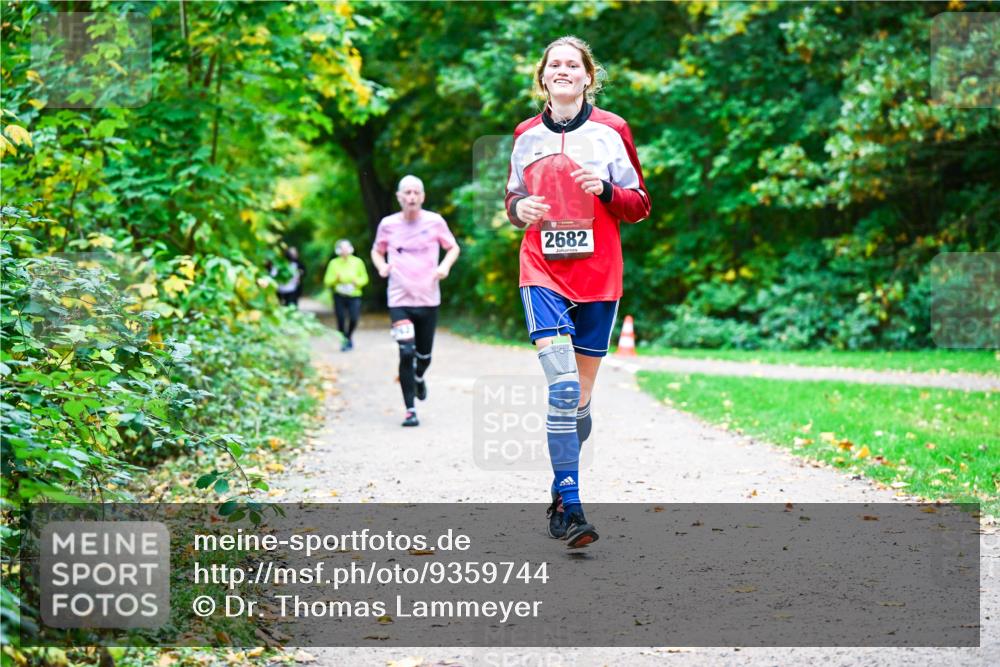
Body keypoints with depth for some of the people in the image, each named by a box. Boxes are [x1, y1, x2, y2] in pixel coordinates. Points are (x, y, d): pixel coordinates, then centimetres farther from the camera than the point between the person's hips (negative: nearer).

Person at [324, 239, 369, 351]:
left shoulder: (358, 262, 1)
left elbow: (365, 278, 6)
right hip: (339, 296, 0)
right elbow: (327, 281, 0)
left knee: (354, 318, -12)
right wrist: (336, 278, -19)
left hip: (354, 295, 0)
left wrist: (357, 281, -14)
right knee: (341, 319, -4)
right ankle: (344, 341, 16)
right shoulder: (334, 263, 0)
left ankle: (349, 337, 17)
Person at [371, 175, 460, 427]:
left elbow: (453, 248, 11)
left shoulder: (434, 222, -1)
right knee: (406, 353, -13)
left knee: (424, 354, 10)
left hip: (428, 299, 1)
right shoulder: (388, 224, 0)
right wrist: (381, 266, -6)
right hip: (399, 300, -1)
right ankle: (410, 410, -5)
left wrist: (445, 266, -9)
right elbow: (377, 251, 15)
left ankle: (419, 378, 48)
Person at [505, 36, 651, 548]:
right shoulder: (527, 135, 8)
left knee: (581, 395, 7)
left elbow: (640, 206, 5)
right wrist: (518, 208, -3)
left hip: (598, 276, 0)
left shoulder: (611, 131, 2)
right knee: (562, 386, -17)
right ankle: (569, 508, -15)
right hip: (542, 274, 0)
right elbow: (514, 195, 20)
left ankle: (562, 495, 23)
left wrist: (605, 188, -15)